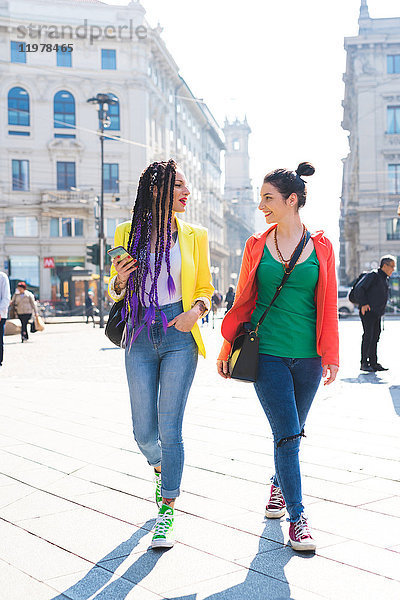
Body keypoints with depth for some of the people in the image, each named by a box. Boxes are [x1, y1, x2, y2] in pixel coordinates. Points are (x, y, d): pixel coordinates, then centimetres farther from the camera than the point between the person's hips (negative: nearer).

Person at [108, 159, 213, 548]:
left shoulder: (193, 236, 7)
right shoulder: (128, 233, 7)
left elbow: (205, 289, 11)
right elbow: (115, 291, 13)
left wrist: (196, 310, -11)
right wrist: (119, 281, -10)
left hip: (179, 337, -1)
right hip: (140, 338, 1)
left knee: (169, 428, -5)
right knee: (143, 430, 5)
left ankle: (166, 513, 10)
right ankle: (159, 468, 41)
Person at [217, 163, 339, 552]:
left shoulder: (320, 247, 3)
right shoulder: (256, 246, 4)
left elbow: (328, 305, 6)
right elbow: (243, 301, 9)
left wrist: (330, 355, 5)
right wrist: (226, 349, 10)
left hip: (307, 355, 1)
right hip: (266, 352, -1)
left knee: (293, 430, 13)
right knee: (287, 433, -6)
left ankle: (279, 484, 40)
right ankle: (297, 516, 4)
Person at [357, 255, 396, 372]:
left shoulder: (386, 279, 19)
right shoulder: (373, 275, -8)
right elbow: (360, 288, -15)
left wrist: (381, 310, 18)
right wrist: (363, 304, -19)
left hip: (377, 314, 9)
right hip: (367, 311, -9)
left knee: (375, 336, 8)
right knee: (368, 336, -11)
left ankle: (373, 363, 12)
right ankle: (364, 363, -7)